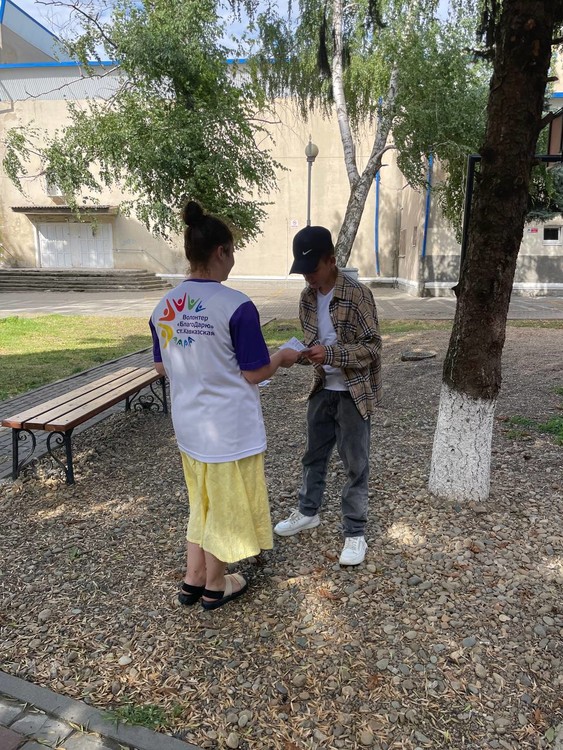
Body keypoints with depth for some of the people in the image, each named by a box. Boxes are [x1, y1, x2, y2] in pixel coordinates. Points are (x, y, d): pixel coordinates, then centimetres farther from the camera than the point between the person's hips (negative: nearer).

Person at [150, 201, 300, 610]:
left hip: (188, 424, 6)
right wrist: (283, 357, 4)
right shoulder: (236, 306, -20)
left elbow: (162, 367, 9)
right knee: (227, 505, 14)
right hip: (230, 426, -6)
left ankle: (193, 580, 36)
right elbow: (254, 374, -15)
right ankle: (215, 586, 32)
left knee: (203, 500, 24)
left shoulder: (164, 306, -1)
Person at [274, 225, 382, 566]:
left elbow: (372, 347, -18)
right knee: (314, 455, 19)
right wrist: (299, 354, -6)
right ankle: (308, 512, 39)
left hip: (354, 392, -6)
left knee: (355, 464, 5)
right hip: (323, 389, 7)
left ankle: (355, 533, 20)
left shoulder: (358, 294, -18)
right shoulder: (308, 297, 3)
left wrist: (330, 353, -29)